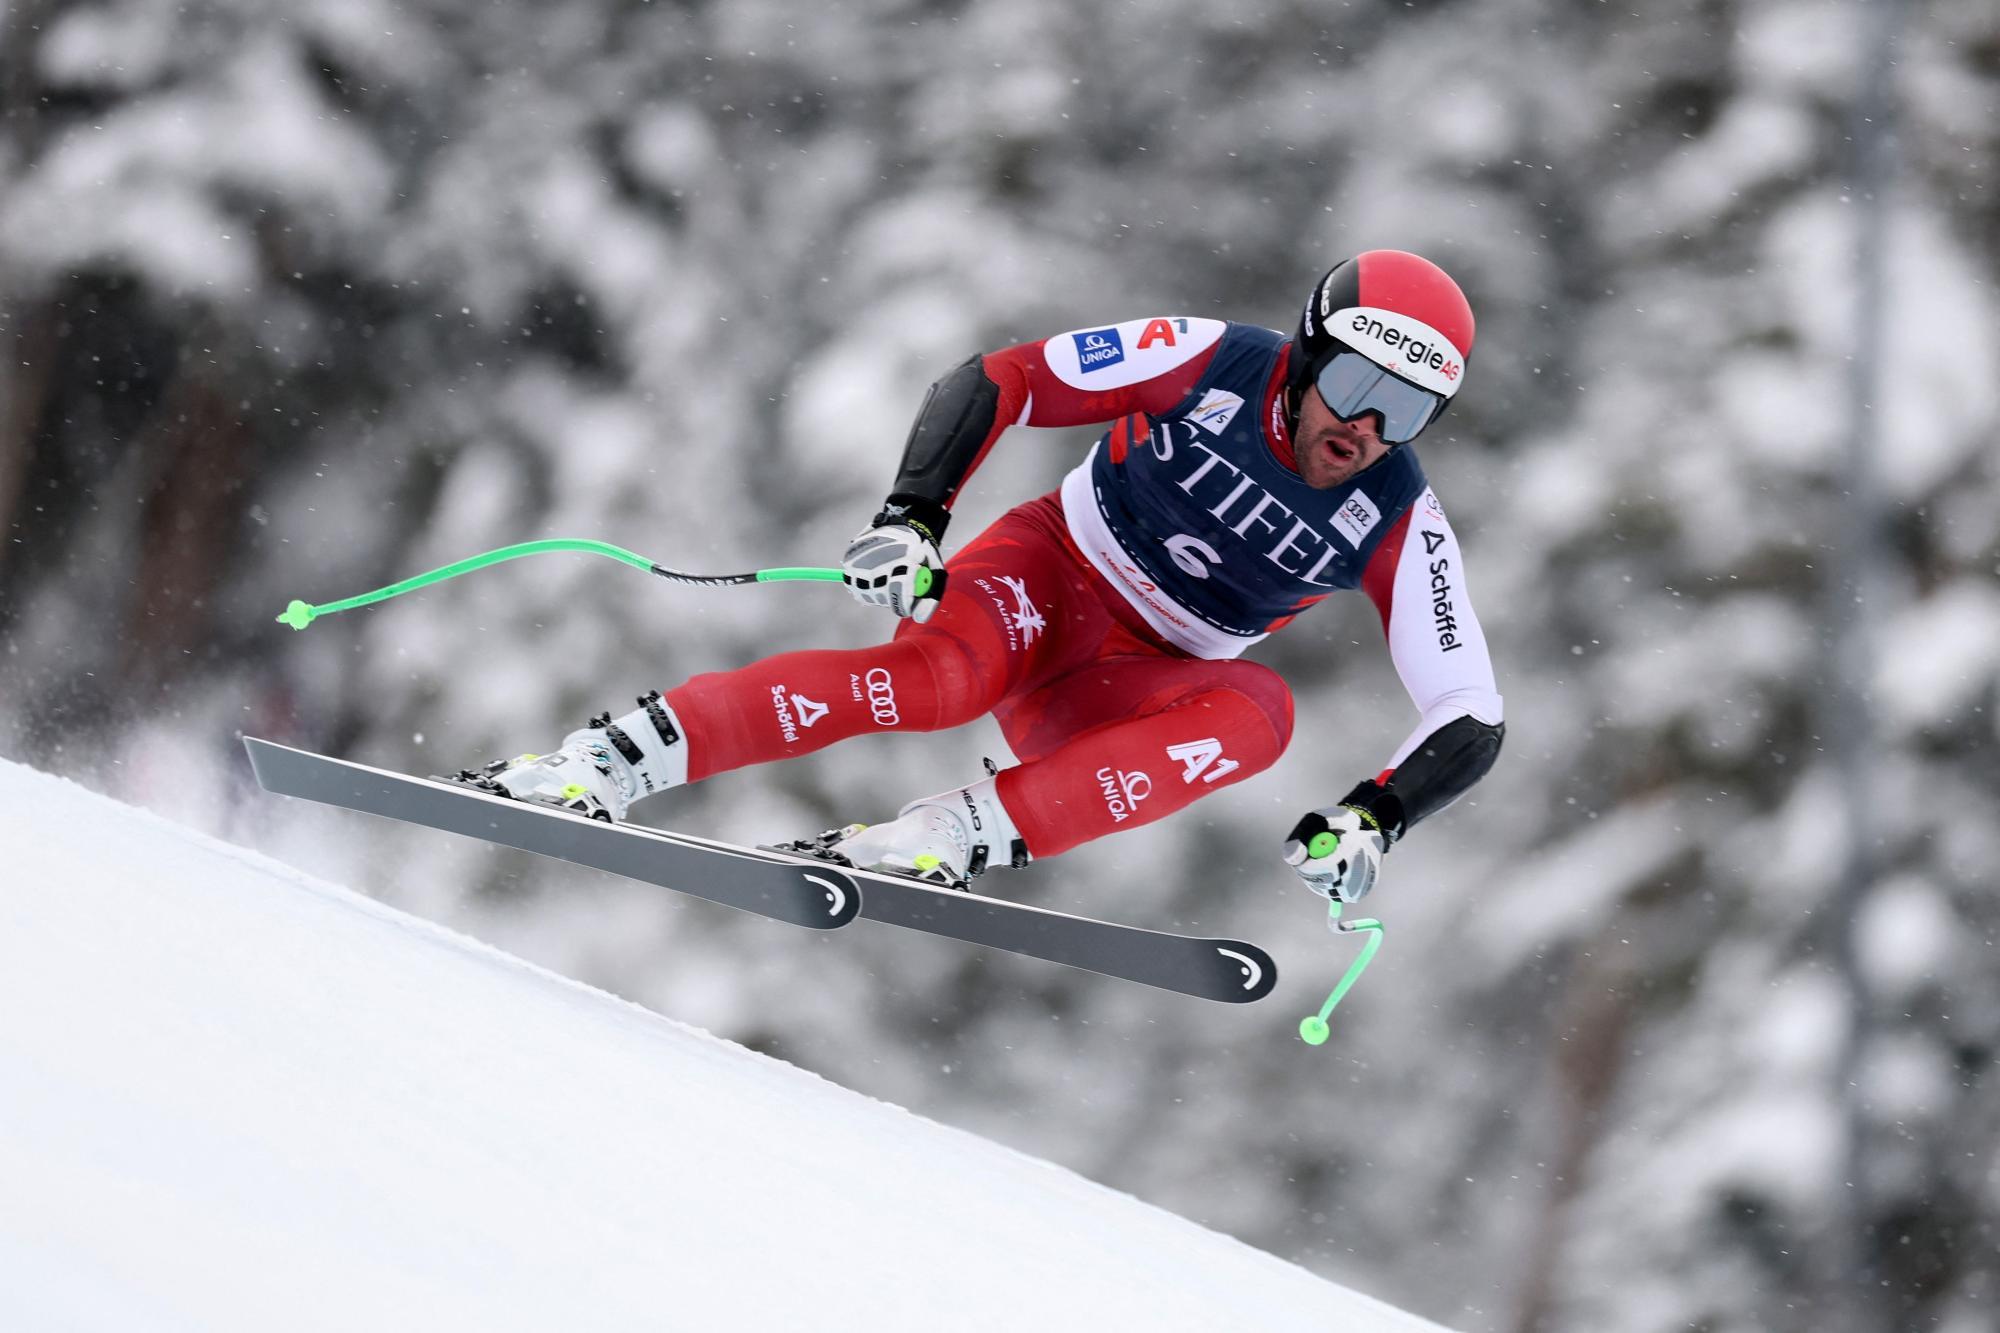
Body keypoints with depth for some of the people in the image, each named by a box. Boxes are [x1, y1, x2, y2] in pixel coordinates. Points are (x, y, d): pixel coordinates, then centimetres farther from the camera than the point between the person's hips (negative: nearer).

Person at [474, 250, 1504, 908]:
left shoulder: (1399, 527, -11)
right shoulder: (1214, 363, -15)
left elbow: (1470, 723, -10)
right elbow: (994, 382, -12)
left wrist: (1374, 819, -29)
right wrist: (911, 517, -27)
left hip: (1117, 702, 2)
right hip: (1046, 577, -2)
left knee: (1259, 707, -32)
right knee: (942, 675, -37)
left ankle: (961, 834, -41)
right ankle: (615, 757, -39)